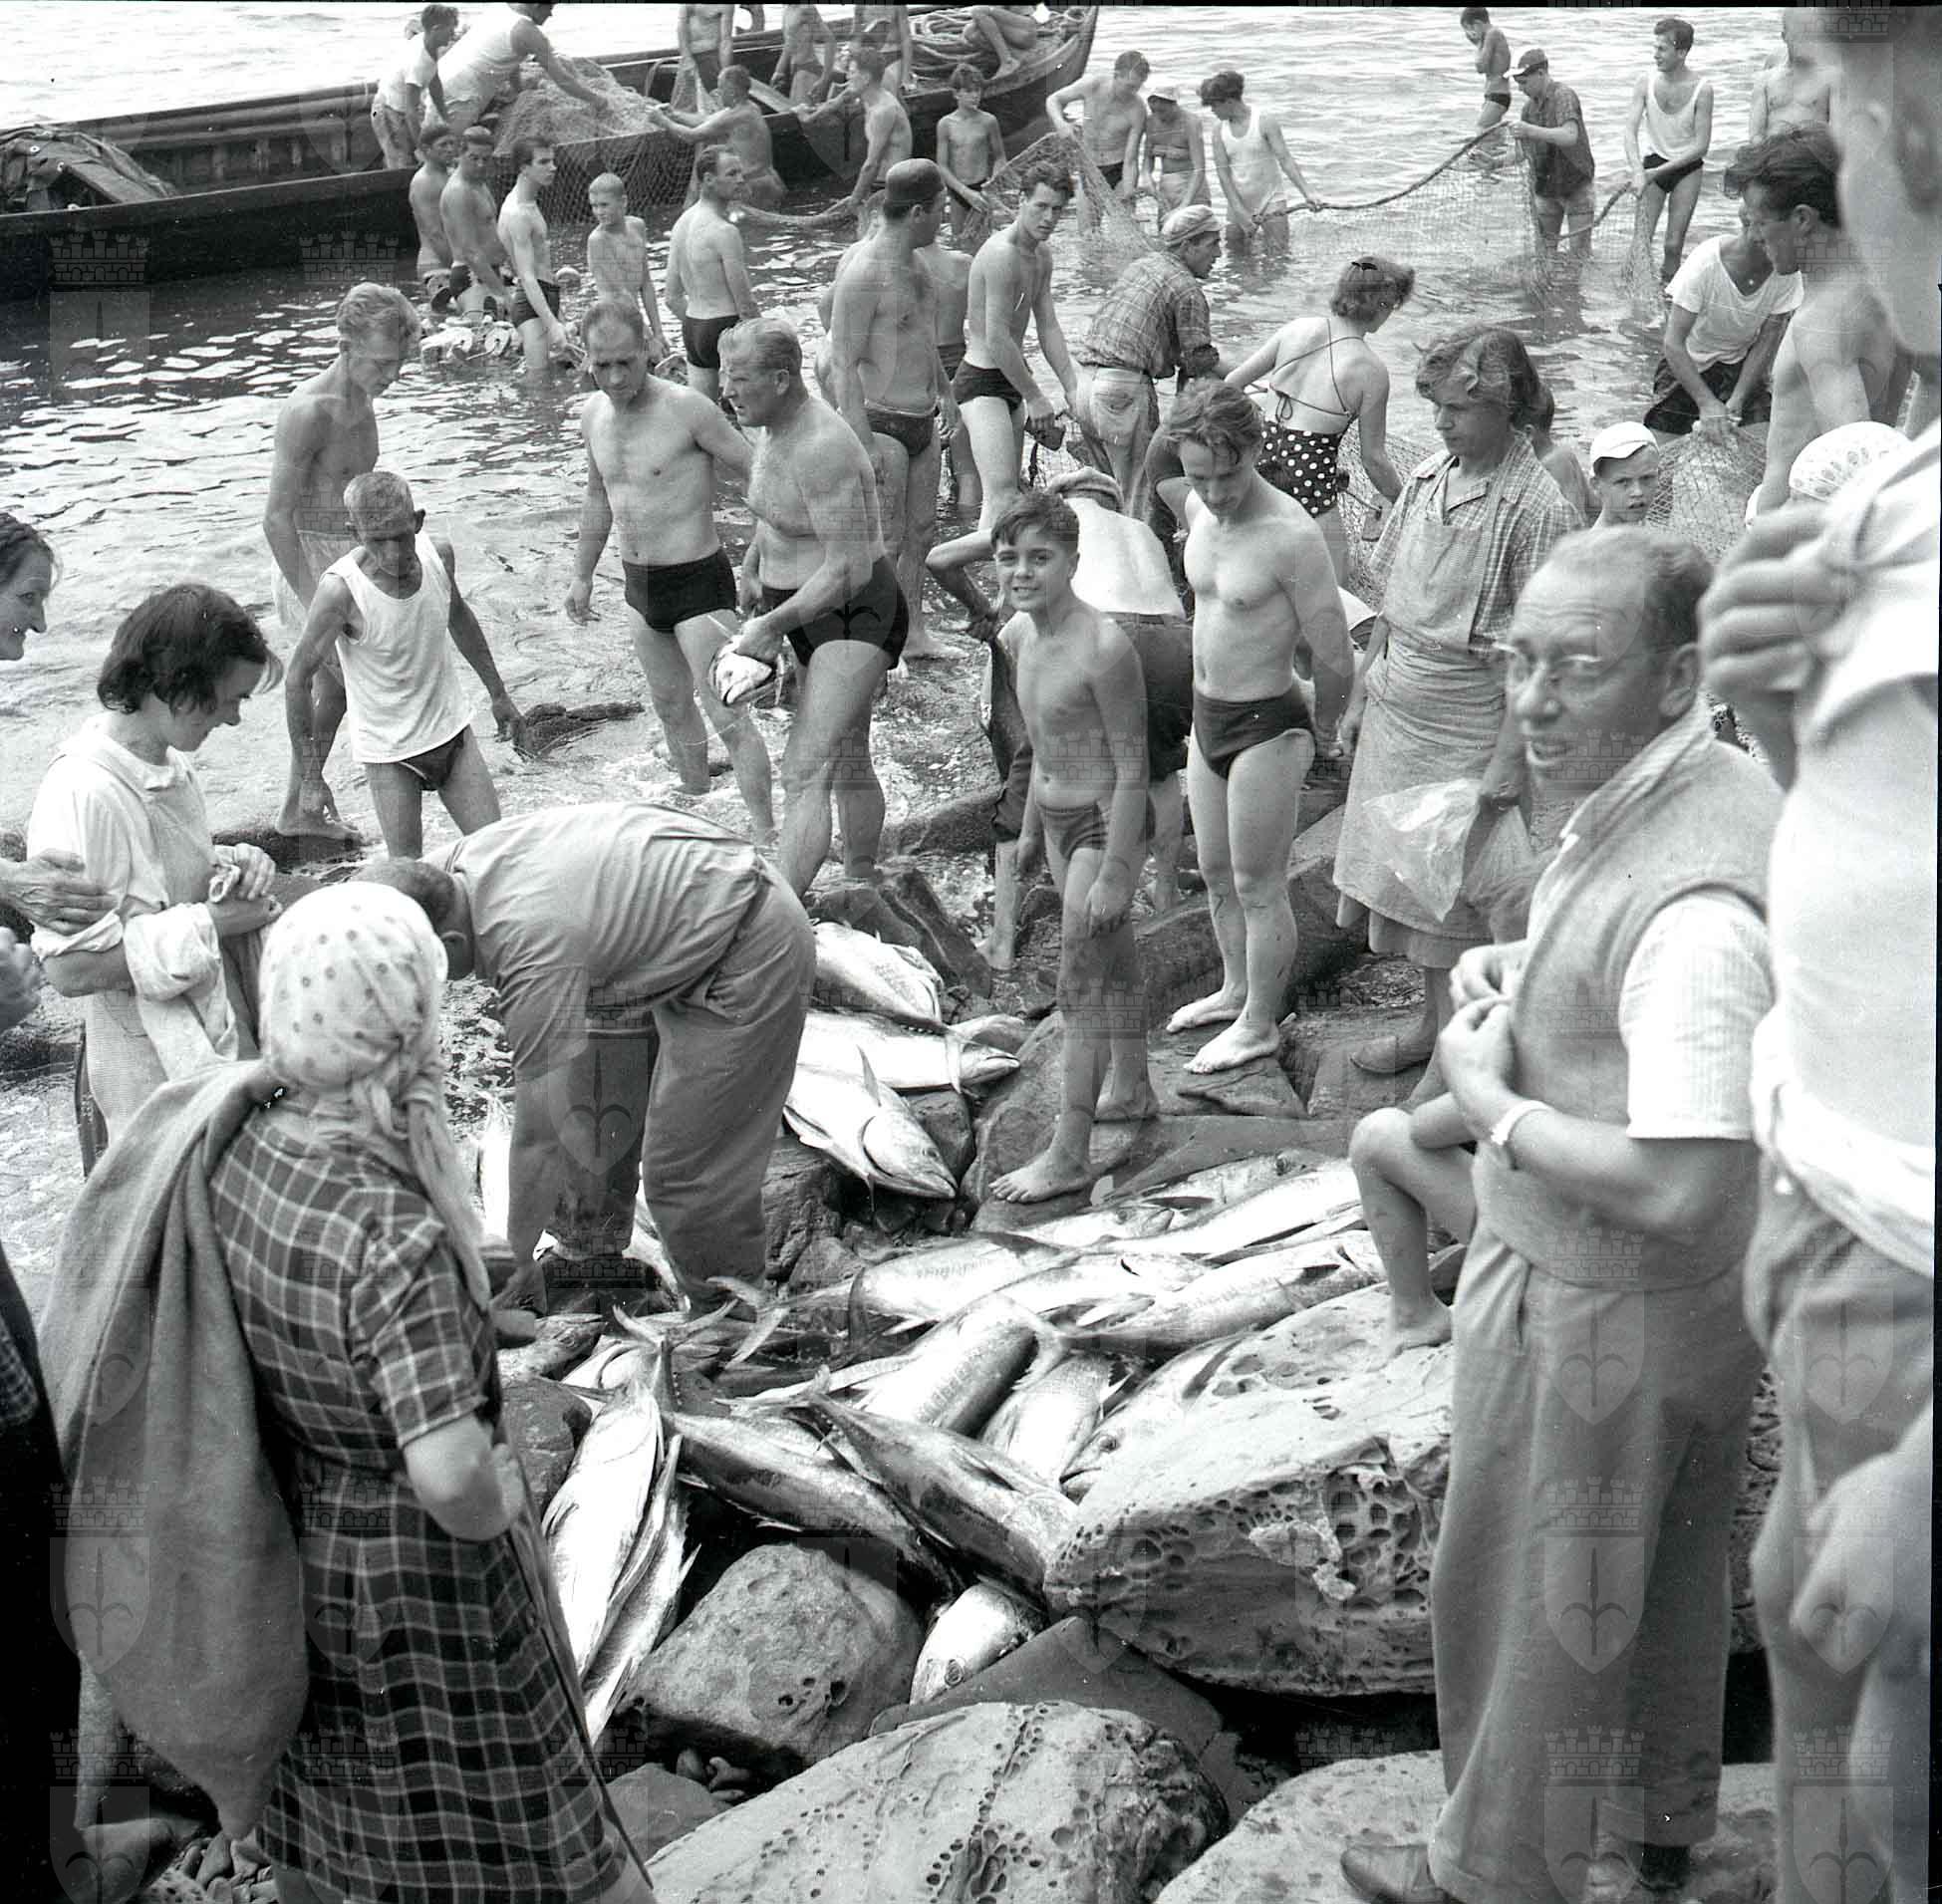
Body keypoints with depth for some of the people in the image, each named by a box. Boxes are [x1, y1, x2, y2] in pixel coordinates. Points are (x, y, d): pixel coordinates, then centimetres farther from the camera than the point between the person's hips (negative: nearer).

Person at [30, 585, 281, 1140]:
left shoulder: (168, 761, 2)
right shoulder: (82, 793, -24)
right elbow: (68, 968, -25)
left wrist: (234, 863, -2)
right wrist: (208, 923, -23)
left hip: (225, 1032, 8)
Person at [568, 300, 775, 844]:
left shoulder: (687, 410, -18)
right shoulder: (592, 414, 4)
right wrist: (582, 575, 24)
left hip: (698, 580, -7)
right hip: (639, 585, 7)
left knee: (728, 718, -7)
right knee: (671, 706, 21)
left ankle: (766, 837, 0)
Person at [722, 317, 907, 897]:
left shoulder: (822, 449, -26)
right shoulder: (778, 427, 4)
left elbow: (849, 570, -28)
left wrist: (775, 624, -24)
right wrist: (751, 567, 14)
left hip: (855, 614, -10)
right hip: (811, 610, 10)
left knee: (805, 772, -20)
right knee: (848, 761, 23)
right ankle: (863, 882, 39)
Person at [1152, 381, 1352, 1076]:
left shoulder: (1292, 536, -25)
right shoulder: (1195, 506, -3)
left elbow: (1335, 659, -19)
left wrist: (1320, 731, -4)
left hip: (1265, 725, -8)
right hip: (1207, 714, 8)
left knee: (1258, 887, 5)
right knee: (1216, 870, 22)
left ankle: (1259, 1025, 21)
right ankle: (1236, 989, 42)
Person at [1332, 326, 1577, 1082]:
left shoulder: (1535, 507, -16)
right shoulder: (1425, 477, 5)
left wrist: (1509, 757, -19)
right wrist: (1360, 697, 15)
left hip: (1470, 727, -7)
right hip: (1397, 715, 7)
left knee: (1457, 893, 3)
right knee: (1408, 882, 17)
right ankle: (1431, 1026, 34)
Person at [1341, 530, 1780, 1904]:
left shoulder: (1691, 902, -34)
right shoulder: (1720, 788, -2)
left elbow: (1677, 1185, -37)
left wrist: (1486, 1099, -24)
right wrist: (1522, 970, -1)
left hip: (1594, 1313, -10)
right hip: (1697, 1305, 10)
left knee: (1528, 1599, 13)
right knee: (1669, 1575, 27)